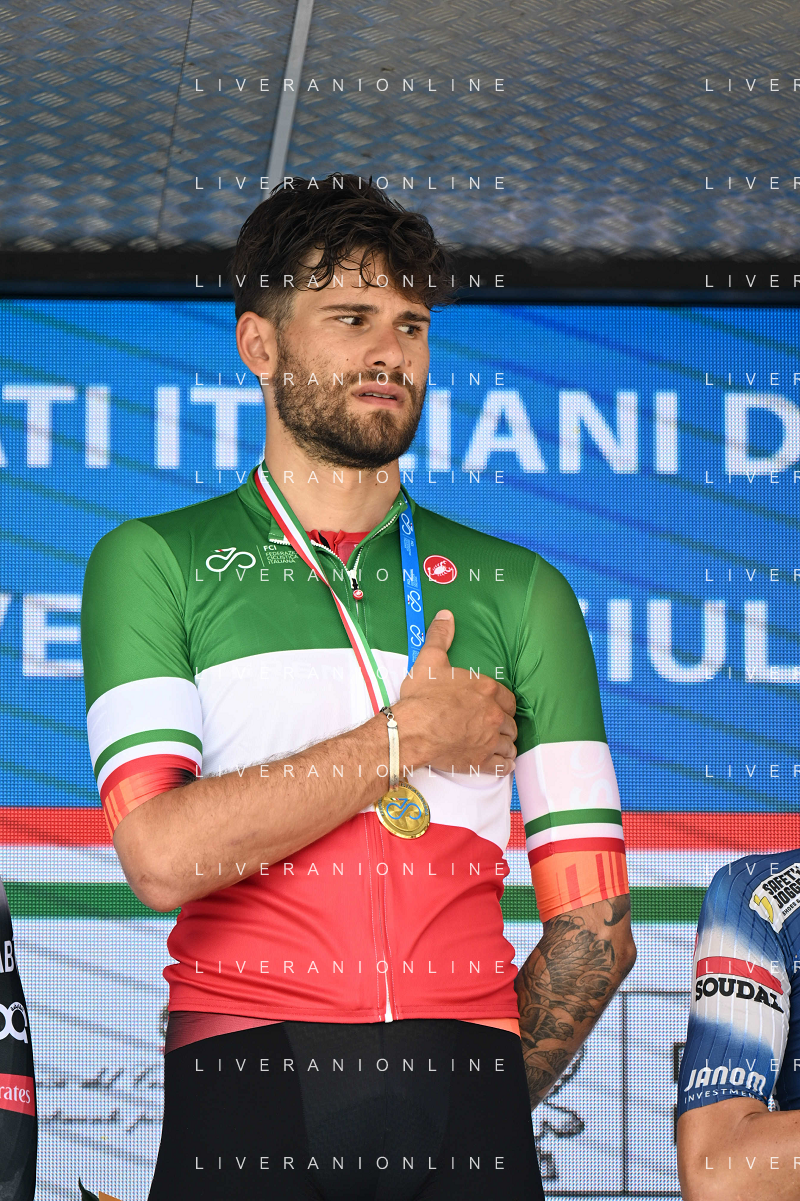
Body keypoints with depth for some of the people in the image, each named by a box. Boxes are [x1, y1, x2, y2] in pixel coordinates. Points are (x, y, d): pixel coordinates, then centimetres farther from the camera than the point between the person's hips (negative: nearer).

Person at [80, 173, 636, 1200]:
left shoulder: (516, 590, 17)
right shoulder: (154, 563, 10)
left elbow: (595, 929, 15)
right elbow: (161, 855, -7)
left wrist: (482, 1099, 8)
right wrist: (406, 741, 0)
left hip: (466, 1113, 2)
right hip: (242, 1099, -2)